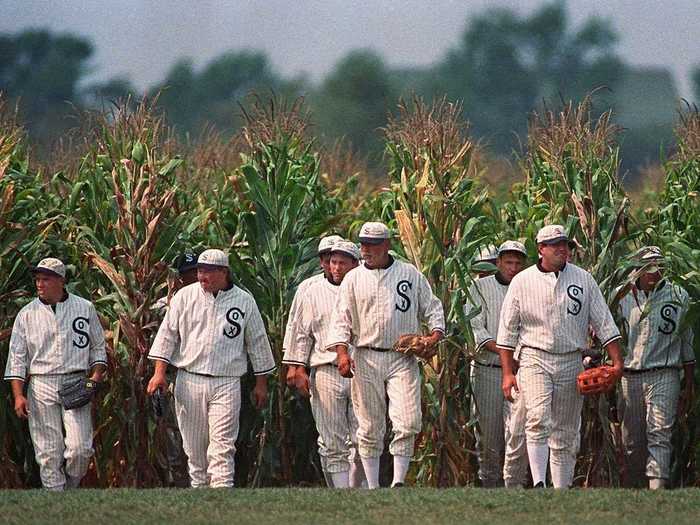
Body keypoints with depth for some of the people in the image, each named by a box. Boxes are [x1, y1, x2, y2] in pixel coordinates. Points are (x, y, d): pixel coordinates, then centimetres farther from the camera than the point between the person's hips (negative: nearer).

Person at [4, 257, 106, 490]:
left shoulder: (85, 308, 8)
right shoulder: (27, 314, 7)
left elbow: (98, 347, 16)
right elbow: (17, 358, 6)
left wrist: (96, 374, -2)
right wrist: (18, 395, -4)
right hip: (41, 387, 1)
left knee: (80, 448, -12)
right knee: (48, 452, -2)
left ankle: (70, 488, 13)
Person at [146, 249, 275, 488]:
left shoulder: (244, 301, 4)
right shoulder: (185, 296, 6)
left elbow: (257, 342, 11)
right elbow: (168, 334, 7)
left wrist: (261, 383, 11)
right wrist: (159, 371, -2)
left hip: (226, 383, -2)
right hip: (189, 380, 2)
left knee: (222, 446, -12)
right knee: (194, 447, 6)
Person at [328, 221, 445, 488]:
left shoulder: (410, 274, 8)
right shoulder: (353, 279, 8)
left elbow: (431, 308, 13)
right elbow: (341, 319, 4)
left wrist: (435, 335, -5)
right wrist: (342, 351, -11)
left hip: (403, 359, -1)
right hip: (366, 360, 1)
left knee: (408, 423, -13)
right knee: (370, 427, 3)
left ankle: (399, 481, -9)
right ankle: (372, 487, 9)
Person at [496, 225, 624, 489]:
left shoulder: (583, 279, 7)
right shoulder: (522, 282, 2)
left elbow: (604, 324, 7)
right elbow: (507, 331, 5)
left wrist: (617, 362, -2)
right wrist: (507, 373, -1)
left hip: (571, 362, 3)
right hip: (535, 360, -3)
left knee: (565, 434, 6)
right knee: (538, 421, -22)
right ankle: (539, 484, -31)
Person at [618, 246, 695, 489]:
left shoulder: (679, 297, 6)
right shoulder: (623, 298, 8)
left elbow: (688, 344, 10)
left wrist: (689, 387, 9)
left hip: (664, 376, -2)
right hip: (629, 376, 2)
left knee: (659, 435, -14)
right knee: (631, 442, 5)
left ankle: (657, 491, -23)